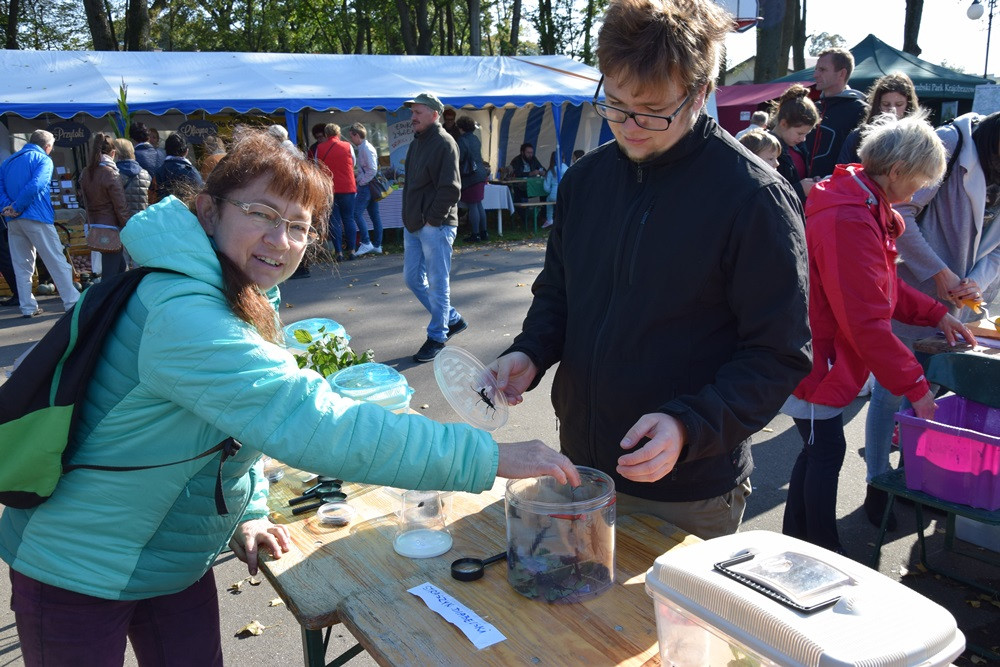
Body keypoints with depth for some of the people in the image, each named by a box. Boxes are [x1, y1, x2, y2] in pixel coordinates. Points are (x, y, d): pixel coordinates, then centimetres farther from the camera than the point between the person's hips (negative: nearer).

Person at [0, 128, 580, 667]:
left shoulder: (245, 300, -1)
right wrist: (489, 456, -40)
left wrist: (245, 512, -1)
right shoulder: (182, 316, -33)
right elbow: (312, 422, -41)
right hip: (80, 573, -7)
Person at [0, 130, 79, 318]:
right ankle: (72, 301, -2)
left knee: (21, 266, 10)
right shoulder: (43, 160, -2)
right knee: (57, 262, -2)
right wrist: (17, 207, -9)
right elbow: (35, 186, -17)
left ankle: (28, 307, 11)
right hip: (37, 218, -6)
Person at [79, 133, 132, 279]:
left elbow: (85, 199, 12)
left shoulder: (85, 173, 5)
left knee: (120, 264, 20)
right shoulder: (111, 174, -15)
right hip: (110, 228, -7)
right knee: (110, 273, -2)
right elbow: (121, 207, -14)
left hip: (92, 225, 8)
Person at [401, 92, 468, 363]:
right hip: (413, 226, 10)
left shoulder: (444, 143, -11)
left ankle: (437, 336, 13)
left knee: (437, 283, 0)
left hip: (436, 226, -10)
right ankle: (452, 319, 27)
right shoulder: (416, 143, 16)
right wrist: (410, 218, 13)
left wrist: (433, 219, -17)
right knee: (412, 278, 13)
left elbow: (450, 188, -18)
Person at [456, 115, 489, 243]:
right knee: (479, 204, 13)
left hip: (470, 176, -8)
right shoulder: (475, 139, 13)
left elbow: (459, 158, -15)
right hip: (481, 173, 8)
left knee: (472, 206, -4)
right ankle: (483, 232, 17)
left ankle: (475, 234, -1)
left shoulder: (462, 140, -12)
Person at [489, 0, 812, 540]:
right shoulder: (586, 178, 1)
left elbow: (779, 356, -15)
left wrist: (689, 427, -29)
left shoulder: (754, 197, -16)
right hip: (581, 467, 6)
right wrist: (530, 353, -8)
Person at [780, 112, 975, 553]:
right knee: (826, 452, 2)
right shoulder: (848, 221, -26)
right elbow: (866, 323, -27)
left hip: (827, 356, 11)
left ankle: (795, 545, 32)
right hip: (816, 363, -11)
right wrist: (915, 385, -19)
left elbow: (882, 285, 20)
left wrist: (935, 314, 11)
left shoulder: (866, 208, 9)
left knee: (818, 450, 18)